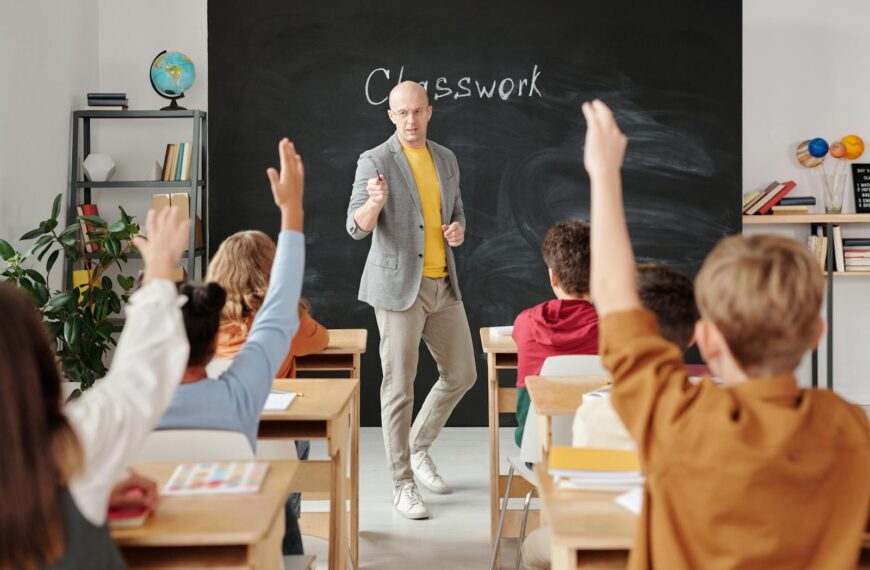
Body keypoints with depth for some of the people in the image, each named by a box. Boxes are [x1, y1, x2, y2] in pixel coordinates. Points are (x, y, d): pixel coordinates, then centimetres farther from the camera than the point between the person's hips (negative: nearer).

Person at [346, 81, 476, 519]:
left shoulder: (446, 159, 11)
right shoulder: (375, 161, -7)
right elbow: (357, 228, -14)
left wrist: (458, 230, -3)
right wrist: (375, 203, -36)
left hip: (443, 284, 6)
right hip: (399, 286, -6)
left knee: (462, 374, 12)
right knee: (399, 387, -2)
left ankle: (419, 448, 33)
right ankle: (402, 486, 8)